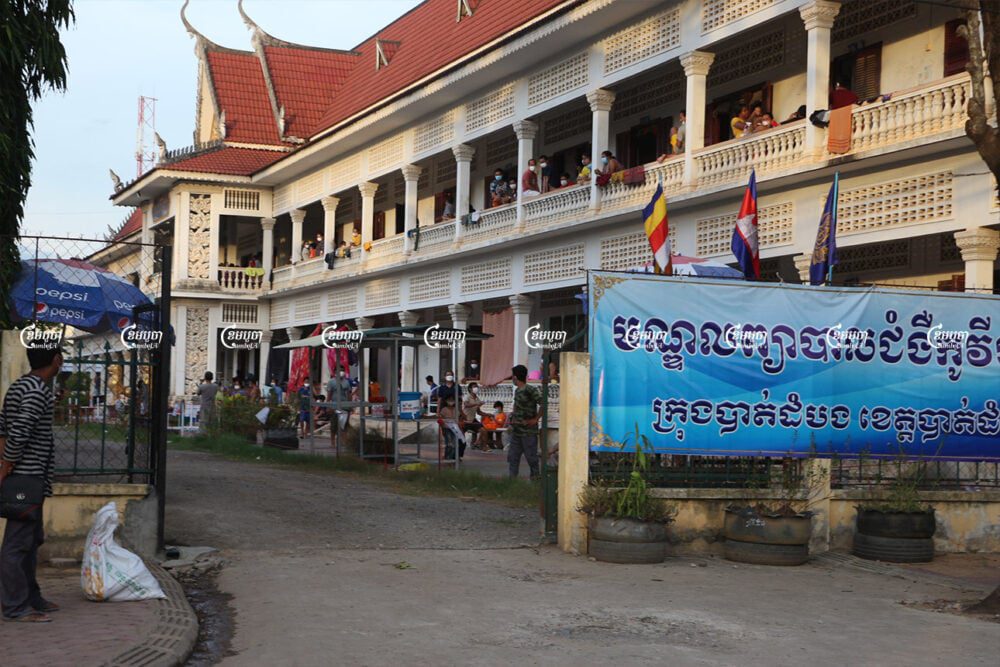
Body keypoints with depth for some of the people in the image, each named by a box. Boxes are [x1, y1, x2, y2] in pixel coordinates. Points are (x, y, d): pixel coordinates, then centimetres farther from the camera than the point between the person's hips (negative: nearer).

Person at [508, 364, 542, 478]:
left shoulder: (530, 390, -15)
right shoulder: (517, 390, 11)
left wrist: (535, 419, -17)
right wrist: (513, 414, 10)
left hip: (528, 431, -8)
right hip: (516, 430, 8)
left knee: (531, 457, 1)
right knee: (512, 457, 9)